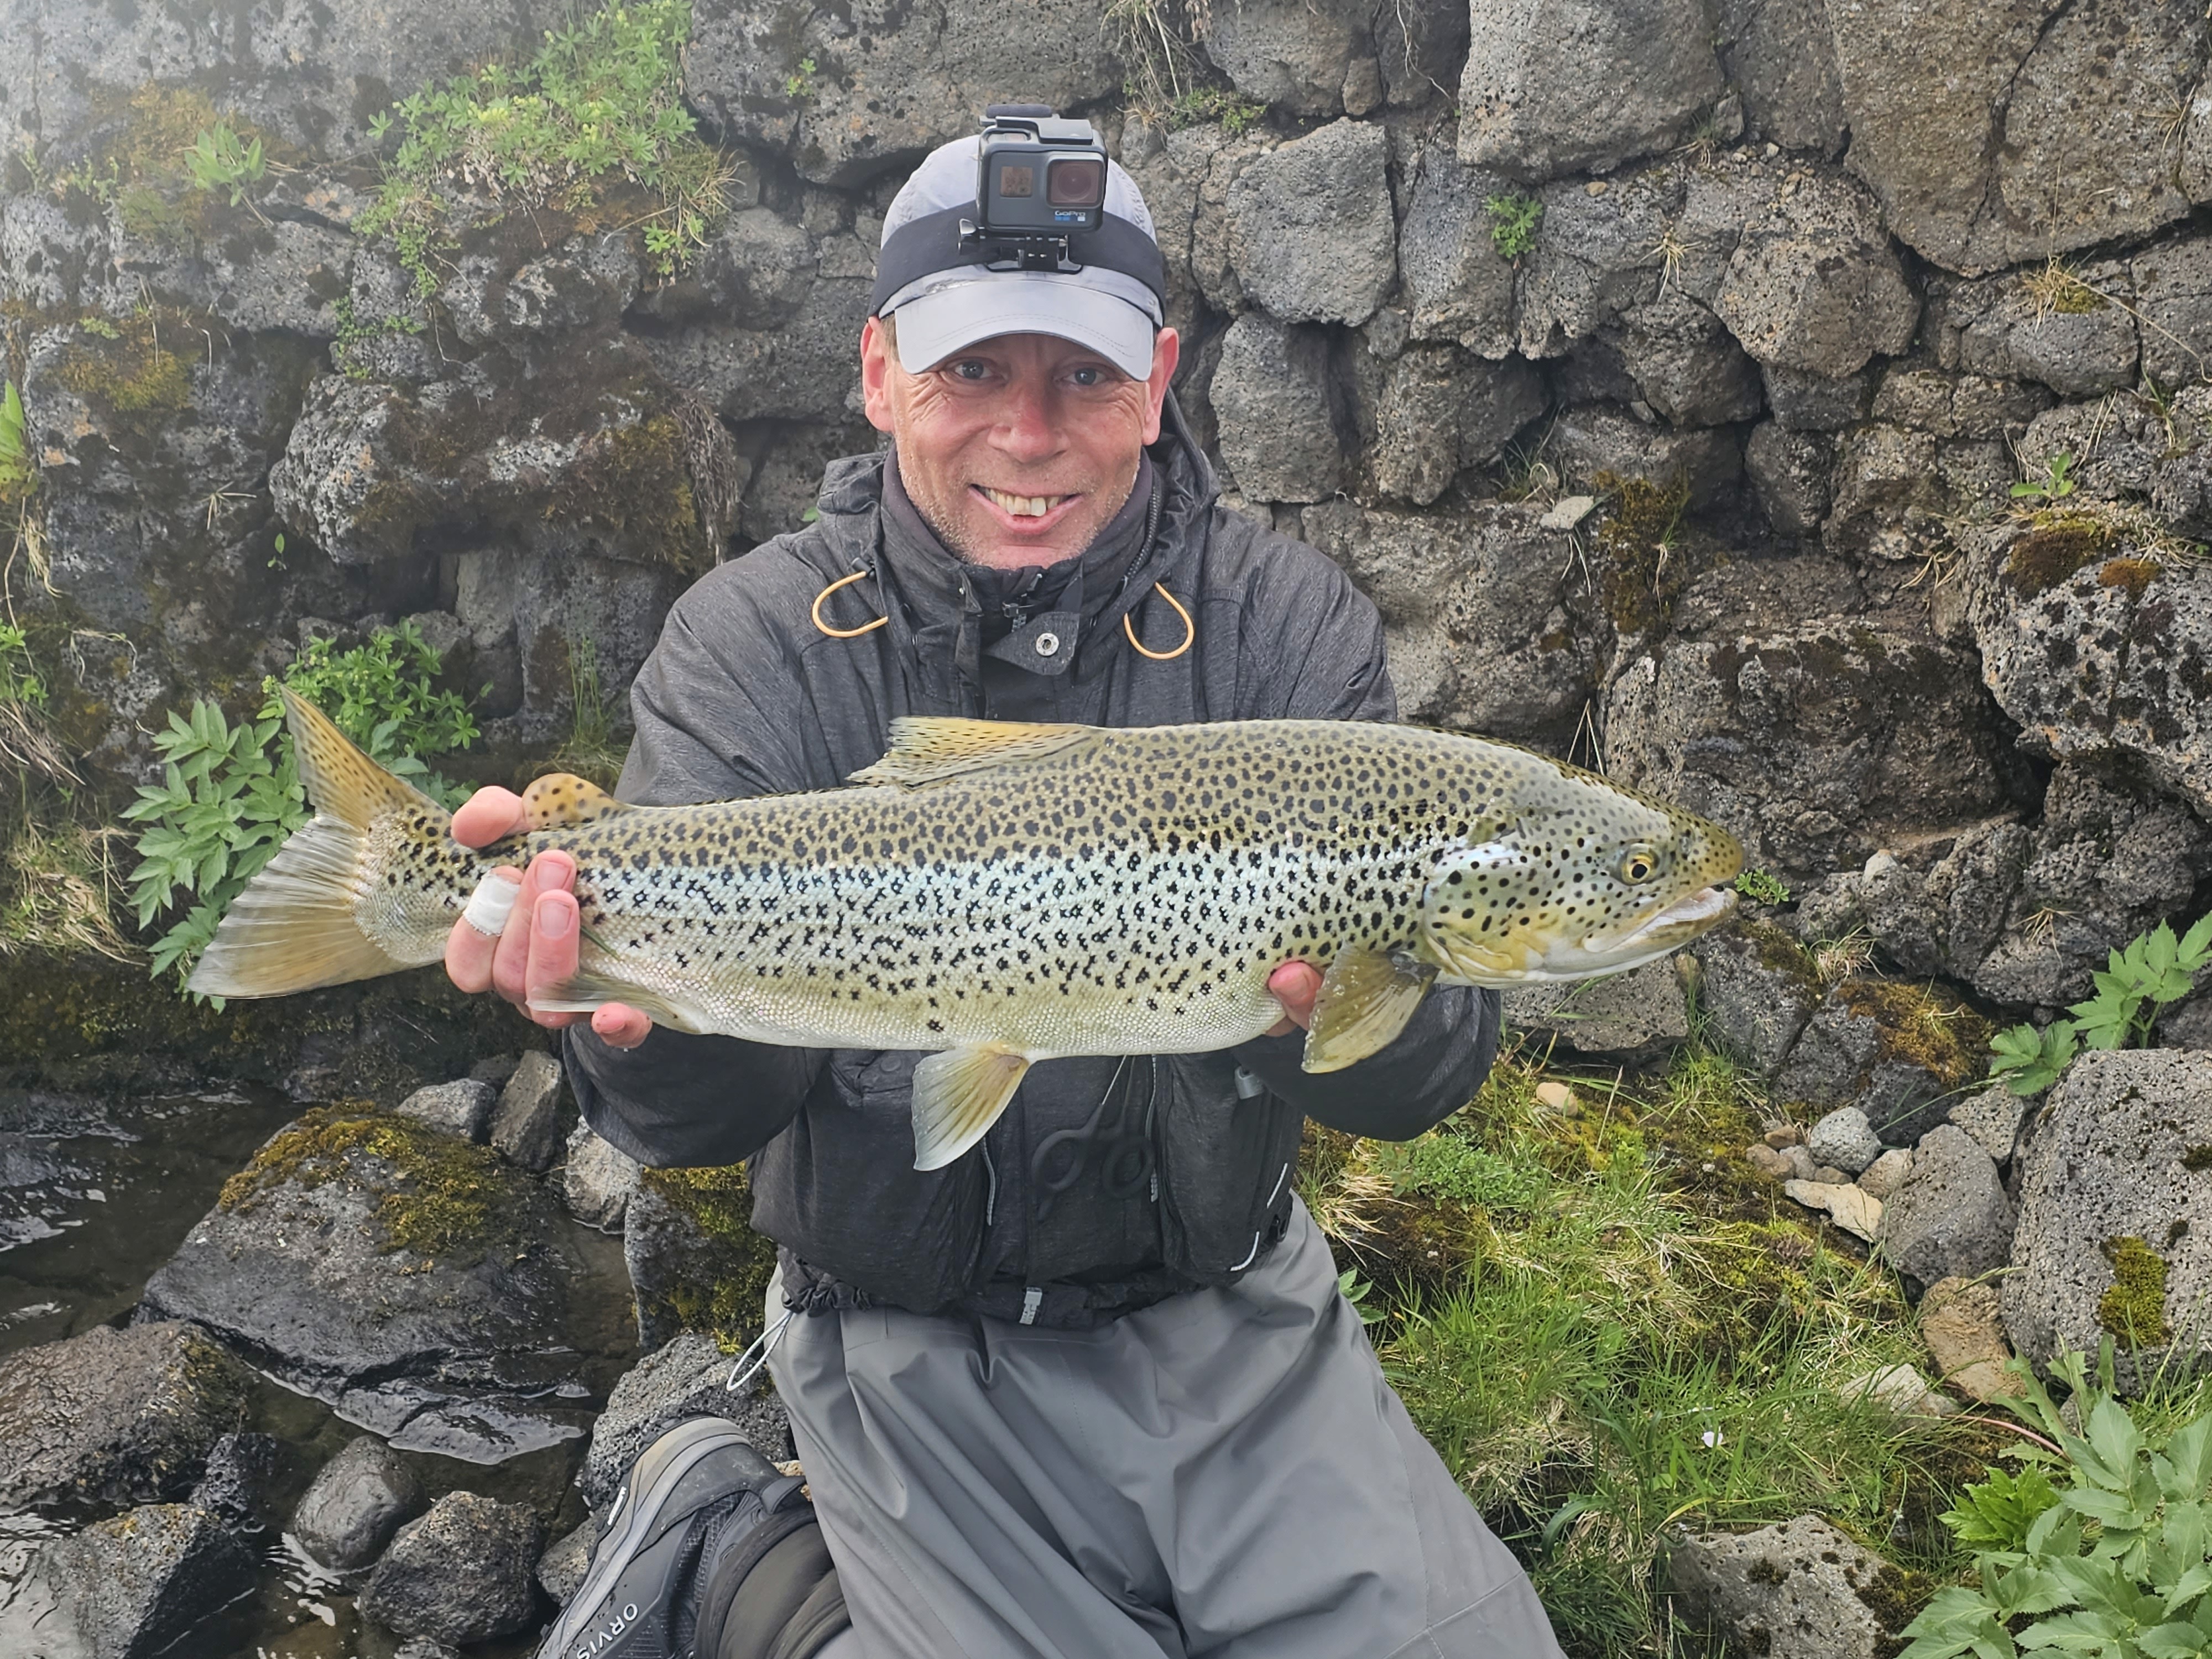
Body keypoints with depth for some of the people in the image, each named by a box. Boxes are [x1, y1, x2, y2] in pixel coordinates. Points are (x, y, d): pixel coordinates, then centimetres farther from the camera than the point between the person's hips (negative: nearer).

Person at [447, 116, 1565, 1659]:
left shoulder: (1285, 620, -8)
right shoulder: (755, 645, -10)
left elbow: (1429, 1076, -16)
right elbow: (713, 1109, -18)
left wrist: (1354, 1005, -39)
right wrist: (643, 1014, -41)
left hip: (1230, 1312, 3)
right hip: (915, 1345, -3)